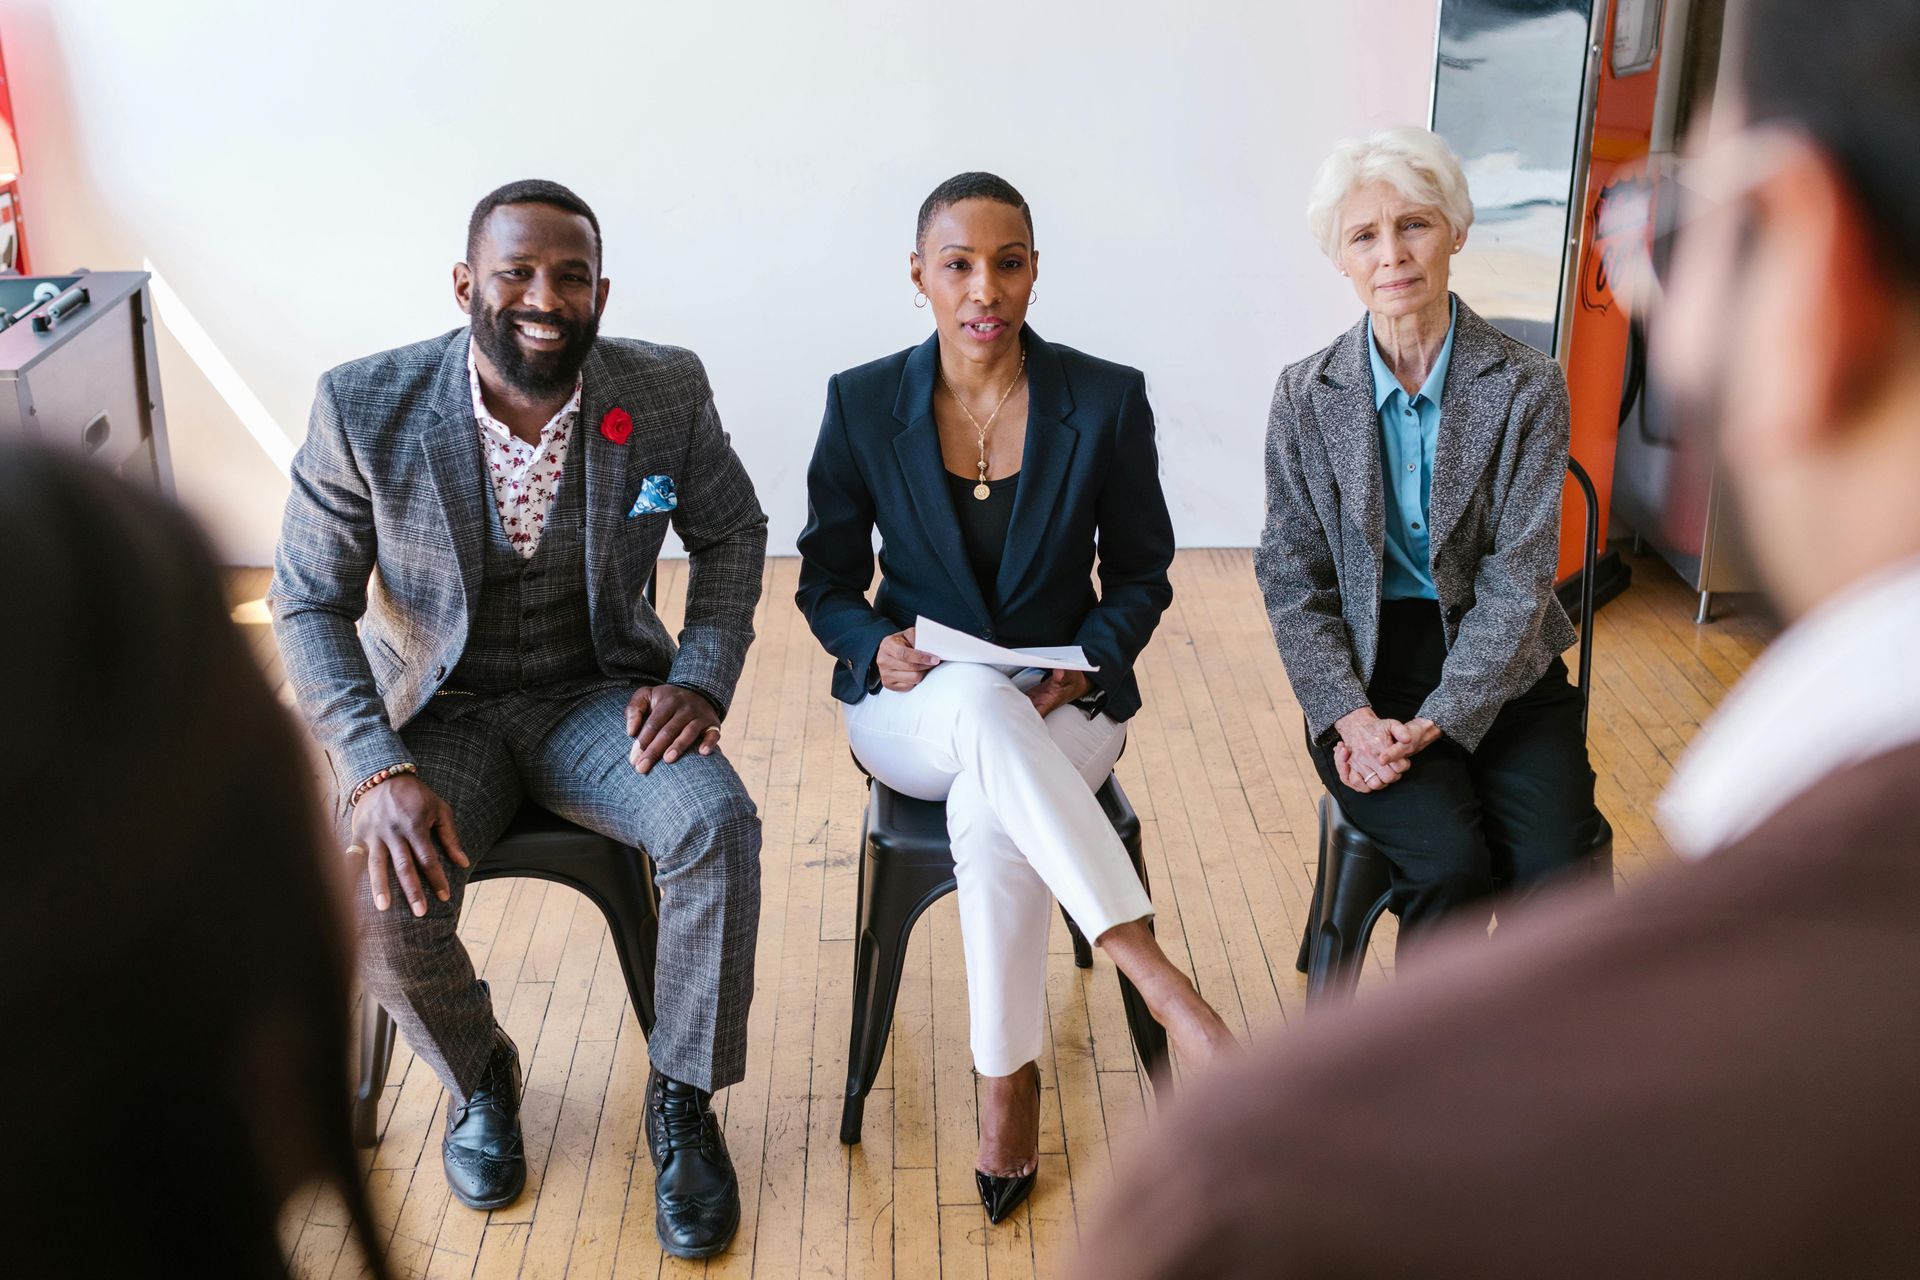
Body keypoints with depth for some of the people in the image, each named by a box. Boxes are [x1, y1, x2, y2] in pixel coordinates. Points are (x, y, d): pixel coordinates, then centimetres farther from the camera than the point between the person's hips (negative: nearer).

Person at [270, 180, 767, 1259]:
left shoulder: (668, 390, -9)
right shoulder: (364, 407, -14)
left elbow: (732, 534, 7)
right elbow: (309, 604, -8)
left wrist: (702, 678, -9)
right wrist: (377, 770, -21)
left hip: (598, 694, 1)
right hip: (439, 712, 0)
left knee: (718, 826, -27)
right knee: (382, 892, -26)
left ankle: (684, 1101, -2)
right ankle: (478, 1075, 10)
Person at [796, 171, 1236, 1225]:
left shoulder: (1107, 400, -4)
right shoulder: (862, 404, -2)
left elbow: (1142, 574, 6)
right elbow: (825, 579, 6)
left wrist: (1089, 660, -14)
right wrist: (876, 646, -16)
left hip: (1061, 705, 0)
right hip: (912, 707, 0)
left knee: (991, 819, -36)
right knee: (982, 700, -38)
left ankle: (1006, 1080, -14)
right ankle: (1159, 983, -38)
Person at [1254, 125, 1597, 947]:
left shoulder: (1527, 388, -2)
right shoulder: (1306, 396, 2)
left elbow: (1517, 580, -6)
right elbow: (1292, 580, 1)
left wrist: (1435, 721, -17)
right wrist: (1351, 717, -14)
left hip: (1503, 668, 0)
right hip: (1365, 672, 0)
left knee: (1554, 870, -22)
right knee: (1449, 864, -24)